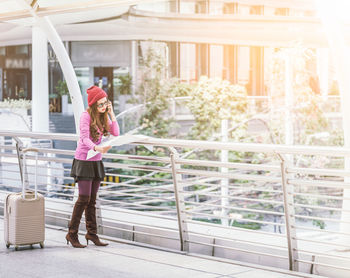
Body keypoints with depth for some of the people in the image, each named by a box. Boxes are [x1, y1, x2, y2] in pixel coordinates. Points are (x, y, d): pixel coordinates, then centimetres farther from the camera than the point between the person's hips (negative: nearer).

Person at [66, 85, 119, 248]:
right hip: (83, 160, -7)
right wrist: (97, 148, -41)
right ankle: (72, 234, -2)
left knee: (92, 200, 10)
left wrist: (112, 114, -5)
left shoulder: (103, 117, 8)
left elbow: (115, 133, 0)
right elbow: (85, 139, -22)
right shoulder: (86, 116, -13)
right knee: (84, 198, -10)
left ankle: (92, 233, 18)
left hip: (96, 162, 7)